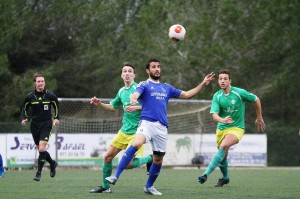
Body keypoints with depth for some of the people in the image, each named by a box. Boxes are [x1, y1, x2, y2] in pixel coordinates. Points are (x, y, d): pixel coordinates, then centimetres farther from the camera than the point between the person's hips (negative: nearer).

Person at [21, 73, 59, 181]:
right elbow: (24, 108, 13)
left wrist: (56, 118, -1)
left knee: (42, 148, -16)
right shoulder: (30, 96, -2)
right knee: (40, 149, 7)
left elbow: (57, 106, 11)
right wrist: (24, 118, -3)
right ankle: (52, 163, 35)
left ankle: (39, 172, -7)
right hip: (34, 124, 3)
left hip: (46, 124, -3)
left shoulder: (50, 95, -5)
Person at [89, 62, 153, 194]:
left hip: (136, 132, -7)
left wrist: (136, 108, -26)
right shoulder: (121, 91, 11)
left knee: (128, 164, -15)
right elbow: (113, 107, 28)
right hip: (124, 131, 7)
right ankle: (105, 187, 19)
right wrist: (100, 104, 13)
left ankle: (149, 159, 14)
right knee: (107, 156, 4)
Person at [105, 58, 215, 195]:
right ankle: (115, 176, -32)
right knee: (136, 144, -31)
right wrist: (133, 100, -39)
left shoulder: (167, 88, 22)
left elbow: (186, 94, 28)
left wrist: (203, 84, 21)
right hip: (147, 122, -5)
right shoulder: (144, 85, 6)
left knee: (158, 159, 6)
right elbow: (135, 95, -14)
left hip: (162, 127, 5)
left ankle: (149, 186, 27)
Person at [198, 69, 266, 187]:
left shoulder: (239, 93, -12)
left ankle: (206, 174, -33)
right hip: (221, 128, 4)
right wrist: (222, 120, -40)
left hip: (237, 128, -4)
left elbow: (256, 100, 4)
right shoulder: (217, 96, -6)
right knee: (223, 156, 10)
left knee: (223, 146, -28)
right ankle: (225, 178, 38)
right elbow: (214, 115, -16)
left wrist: (259, 118, 12)